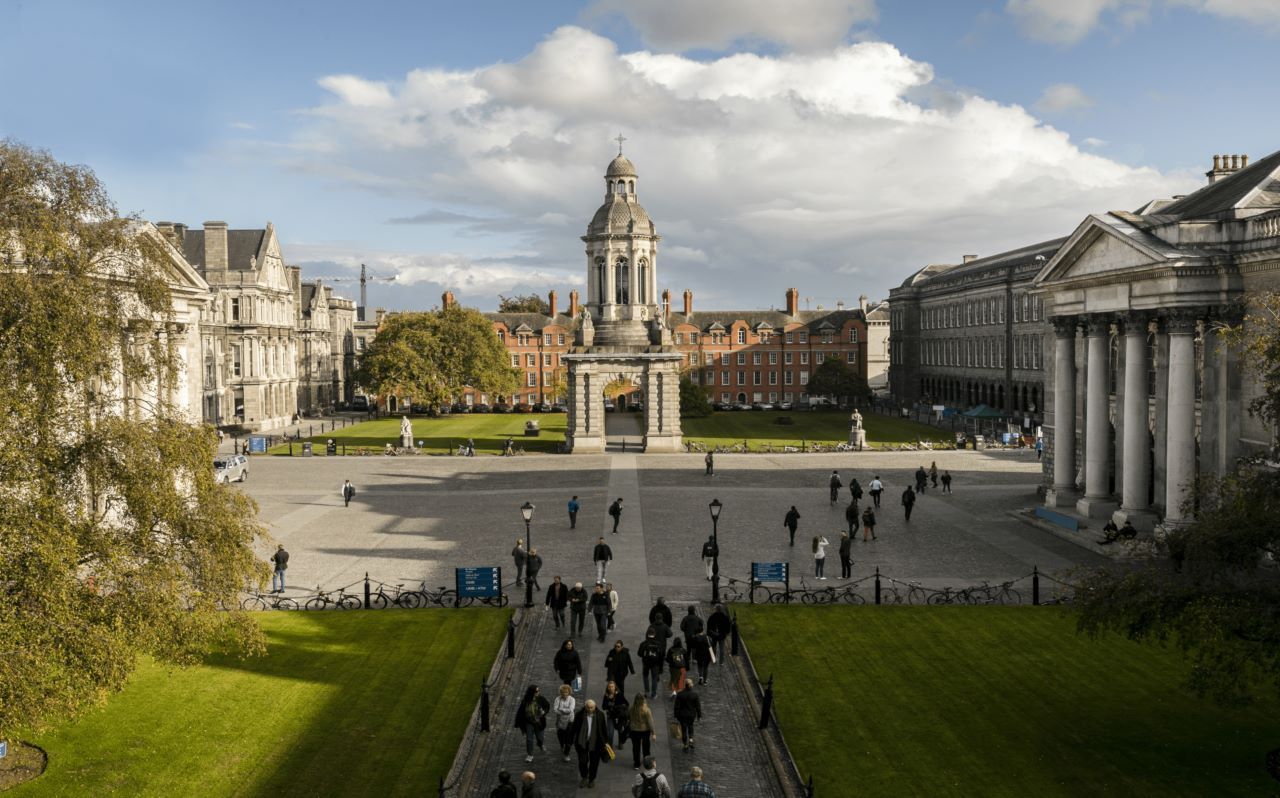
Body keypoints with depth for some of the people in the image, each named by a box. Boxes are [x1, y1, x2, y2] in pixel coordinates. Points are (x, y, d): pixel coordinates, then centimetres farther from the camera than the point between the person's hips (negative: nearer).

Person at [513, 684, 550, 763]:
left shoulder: (540, 699, -17)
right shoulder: (525, 701, -18)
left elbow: (547, 706, 0)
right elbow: (520, 712, -9)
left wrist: (544, 711, -21)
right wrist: (518, 723, -6)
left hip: (538, 723, 1)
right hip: (529, 723, -1)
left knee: (539, 737, 17)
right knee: (529, 739, 1)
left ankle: (540, 745, 52)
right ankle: (529, 755, 18)